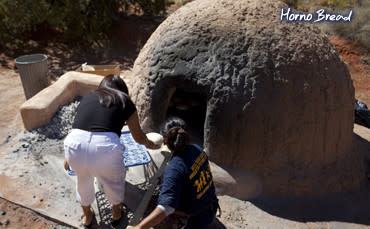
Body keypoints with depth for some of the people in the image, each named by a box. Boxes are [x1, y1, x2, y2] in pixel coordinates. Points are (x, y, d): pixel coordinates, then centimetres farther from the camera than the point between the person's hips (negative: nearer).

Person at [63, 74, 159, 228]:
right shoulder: (124, 101, 17)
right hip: (105, 146, -3)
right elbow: (138, 137, 26)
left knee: (83, 180, 34)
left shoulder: (87, 97, 26)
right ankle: (116, 212, 56)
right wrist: (150, 144, 48)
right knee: (114, 181, 29)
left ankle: (87, 216, 59)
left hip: (75, 142, 4)